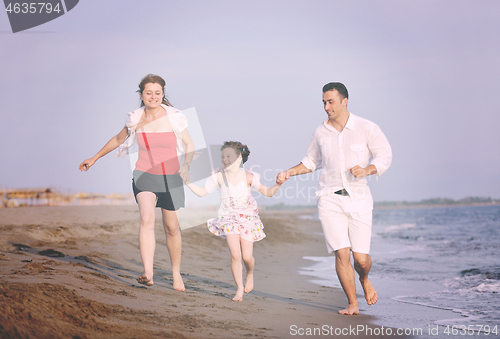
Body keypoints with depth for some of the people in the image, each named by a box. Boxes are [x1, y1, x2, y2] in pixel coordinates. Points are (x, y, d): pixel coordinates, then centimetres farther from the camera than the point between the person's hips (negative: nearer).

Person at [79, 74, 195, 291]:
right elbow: (118, 139, 18)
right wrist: (94, 158, 26)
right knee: (147, 219, -23)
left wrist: (186, 165, -17)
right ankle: (148, 275, -33)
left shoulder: (174, 118, -5)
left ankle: (176, 273, 29)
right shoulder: (135, 120, 1)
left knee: (172, 227, 8)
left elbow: (190, 144, 3)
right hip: (144, 175, 0)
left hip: (170, 178, 0)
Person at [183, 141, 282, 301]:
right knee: (235, 255, -14)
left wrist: (278, 184, -23)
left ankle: (250, 274, 35)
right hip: (229, 219, 0)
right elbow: (202, 192, 2)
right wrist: (187, 181, -8)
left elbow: (268, 192, -5)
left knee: (247, 256, -3)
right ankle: (239, 288, 5)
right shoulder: (219, 177, -6)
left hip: (248, 218, 0)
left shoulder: (248, 177, -10)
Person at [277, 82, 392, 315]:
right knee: (341, 253, -9)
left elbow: (385, 155, 2)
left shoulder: (366, 128, -3)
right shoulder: (321, 132, 6)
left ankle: (364, 280, 33)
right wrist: (289, 173, 8)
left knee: (361, 257, -4)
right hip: (330, 200, 2)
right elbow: (312, 162, 21)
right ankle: (352, 304, 6)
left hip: (358, 199, -1)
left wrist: (367, 170, -17)